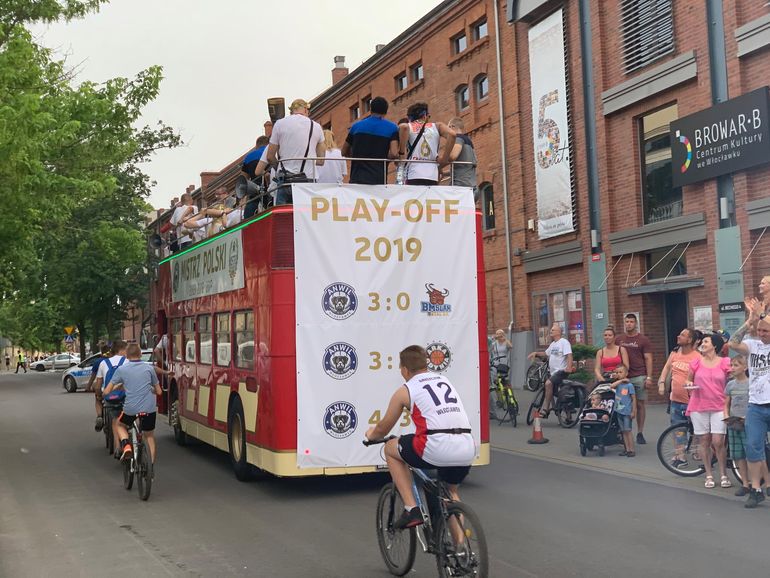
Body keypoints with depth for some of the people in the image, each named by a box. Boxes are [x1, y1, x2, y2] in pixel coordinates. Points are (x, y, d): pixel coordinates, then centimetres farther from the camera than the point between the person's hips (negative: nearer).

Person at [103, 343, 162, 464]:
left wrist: (118, 386, 21)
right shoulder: (149, 368, 4)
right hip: (150, 409, 1)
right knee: (149, 436, 22)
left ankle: (126, 445, 4)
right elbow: (159, 391, 11)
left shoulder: (121, 369, 1)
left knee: (119, 424, 29)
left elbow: (106, 391, 2)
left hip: (130, 409, -1)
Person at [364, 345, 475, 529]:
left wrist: (371, 435, 45)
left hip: (437, 449, -6)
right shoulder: (444, 380, 24)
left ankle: (411, 509, 13)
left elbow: (383, 428, 22)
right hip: (467, 451, 6)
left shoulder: (404, 391, 9)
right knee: (451, 490, 34)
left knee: (390, 448, 21)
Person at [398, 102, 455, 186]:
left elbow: (403, 127, -11)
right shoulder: (436, 126, 19)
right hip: (432, 176, 2)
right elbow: (451, 134, 0)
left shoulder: (408, 127, 14)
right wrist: (444, 159, 5)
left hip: (413, 176, -2)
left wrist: (401, 154, -4)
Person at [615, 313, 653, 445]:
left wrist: (649, 377, -6)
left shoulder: (643, 340, 4)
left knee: (640, 404, 2)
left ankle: (640, 433, 9)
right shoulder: (618, 340, 11)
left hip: (639, 377, -2)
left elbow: (648, 359, 2)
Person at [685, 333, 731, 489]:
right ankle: (709, 475, 16)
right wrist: (689, 383, -6)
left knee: (718, 442, -7)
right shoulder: (696, 362, 4)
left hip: (719, 407, -2)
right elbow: (689, 380, 16)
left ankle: (723, 475, 9)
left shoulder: (725, 363, -2)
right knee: (704, 441, 6)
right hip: (699, 407, 2)